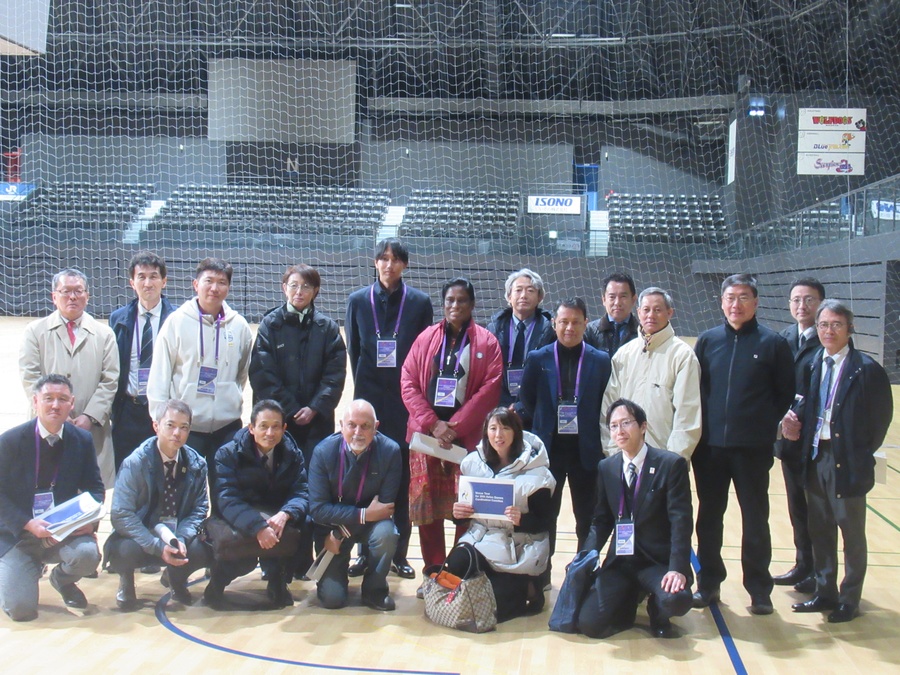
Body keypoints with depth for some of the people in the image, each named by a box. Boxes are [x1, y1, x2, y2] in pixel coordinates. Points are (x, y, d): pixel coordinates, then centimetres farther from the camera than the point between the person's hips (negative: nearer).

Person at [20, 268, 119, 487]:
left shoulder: (103, 334, 12)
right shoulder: (36, 331, 10)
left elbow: (109, 381, 5)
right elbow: (30, 379, 1)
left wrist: (89, 417, -7)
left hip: (92, 429, 1)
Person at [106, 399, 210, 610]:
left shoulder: (196, 464, -2)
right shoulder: (135, 463, -14)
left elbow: (199, 509, 0)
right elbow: (121, 515, -19)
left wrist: (181, 538, -21)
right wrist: (158, 547, -29)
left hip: (178, 537, 3)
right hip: (141, 536, -3)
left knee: (203, 552, -26)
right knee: (127, 551, -36)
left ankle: (176, 578, 12)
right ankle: (126, 583, 3)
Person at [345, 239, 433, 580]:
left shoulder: (419, 302, 2)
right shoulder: (358, 300, 6)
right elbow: (353, 350, 9)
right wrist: (364, 389, 5)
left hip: (406, 401, -1)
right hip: (370, 398, 1)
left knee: (403, 477, 3)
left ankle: (400, 554, 12)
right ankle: (366, 551, 13)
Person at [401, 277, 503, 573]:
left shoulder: (487, 342, 5)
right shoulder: (426, 338, 11)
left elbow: (490, 388, -4)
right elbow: (408, 383, 4)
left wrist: (456, 426, -12)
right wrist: (433, 424, -8)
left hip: (467, 437, -2)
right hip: (426, 434, 2)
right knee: (427, 505, 3)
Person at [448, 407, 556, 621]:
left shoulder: (535, 472, -7)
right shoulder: (473, 463, 5)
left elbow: (544, 522, -4)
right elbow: (464, 513, 13)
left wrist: (521, 520, -24)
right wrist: (458, 513, -11)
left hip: (519, 549, -4)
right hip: (480, 537, 4)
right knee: (455, 565, -27)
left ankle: (526, 592, 13)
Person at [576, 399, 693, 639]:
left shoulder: (671, 464, -7)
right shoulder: (606, 468, 7)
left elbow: (681, 521, -12)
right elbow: (601, 521, 10)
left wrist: (677, 568, -23)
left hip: (659, 562, -3)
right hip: (620, 562, 3)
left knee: (676, 600, -34)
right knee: (590, 623, -16)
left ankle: (656, 611, 5)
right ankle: (631, 598, 17)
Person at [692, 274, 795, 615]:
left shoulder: (773, 343, -3)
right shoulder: (708, 340, 4)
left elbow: (786, 393, 2)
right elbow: (694, 387, 9)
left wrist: (766, 426, -2)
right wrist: (699, 427, 3)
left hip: (753, 448, -2)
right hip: (710, 446, 3)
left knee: (755, 520, 6)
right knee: (709, 517, 11)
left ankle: (759, 589, 17)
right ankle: (708, 583, 23)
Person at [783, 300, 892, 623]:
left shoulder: (866, 368, -10)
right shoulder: (813, 364, 7)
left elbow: (881, 415, -7)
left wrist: (864, 452, -6)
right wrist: (796, 423, -5)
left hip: (847, 461, -6)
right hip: (815, 456, 6)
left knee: (852, 531, 7)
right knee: (820, 529, 14)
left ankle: (849, 600, 18)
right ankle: (825, 592, 27)